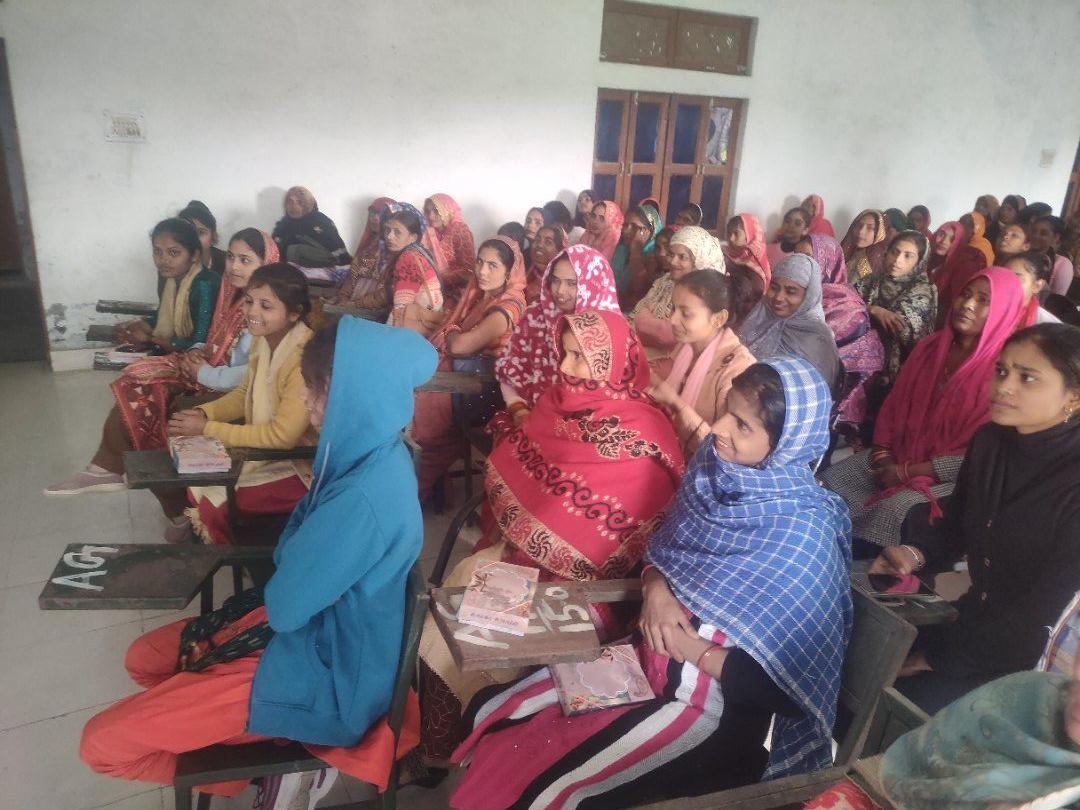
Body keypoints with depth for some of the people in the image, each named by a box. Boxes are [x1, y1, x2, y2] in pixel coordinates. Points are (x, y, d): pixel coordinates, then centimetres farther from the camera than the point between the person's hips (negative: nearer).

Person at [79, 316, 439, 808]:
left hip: (324, 669, -9)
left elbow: (284, 605, -22)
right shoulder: (375, 455, -3)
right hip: (320, 624, 9)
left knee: (101, 743, -5)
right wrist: (287, 566, -11)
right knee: (143, 658, 20)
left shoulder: (366, 497, -34)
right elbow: (301, 551, 9)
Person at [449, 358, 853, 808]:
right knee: (492, 716, 1)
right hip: (647, 658, 6)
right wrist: (655, 590, -11)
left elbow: (780, 681, -21)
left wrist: (692, 649, -16)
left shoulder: (804, 536, -24)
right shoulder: (717, 463, -7)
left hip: (715, 706, -6)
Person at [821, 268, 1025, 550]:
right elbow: (894, 404, 11)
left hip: (950, 476, -6)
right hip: (898, 457, 6)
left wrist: (908, 472, -17)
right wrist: (882, 451, -6)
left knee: (897, 510, -32)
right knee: (829, 485, -14)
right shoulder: (932, 347, 5)